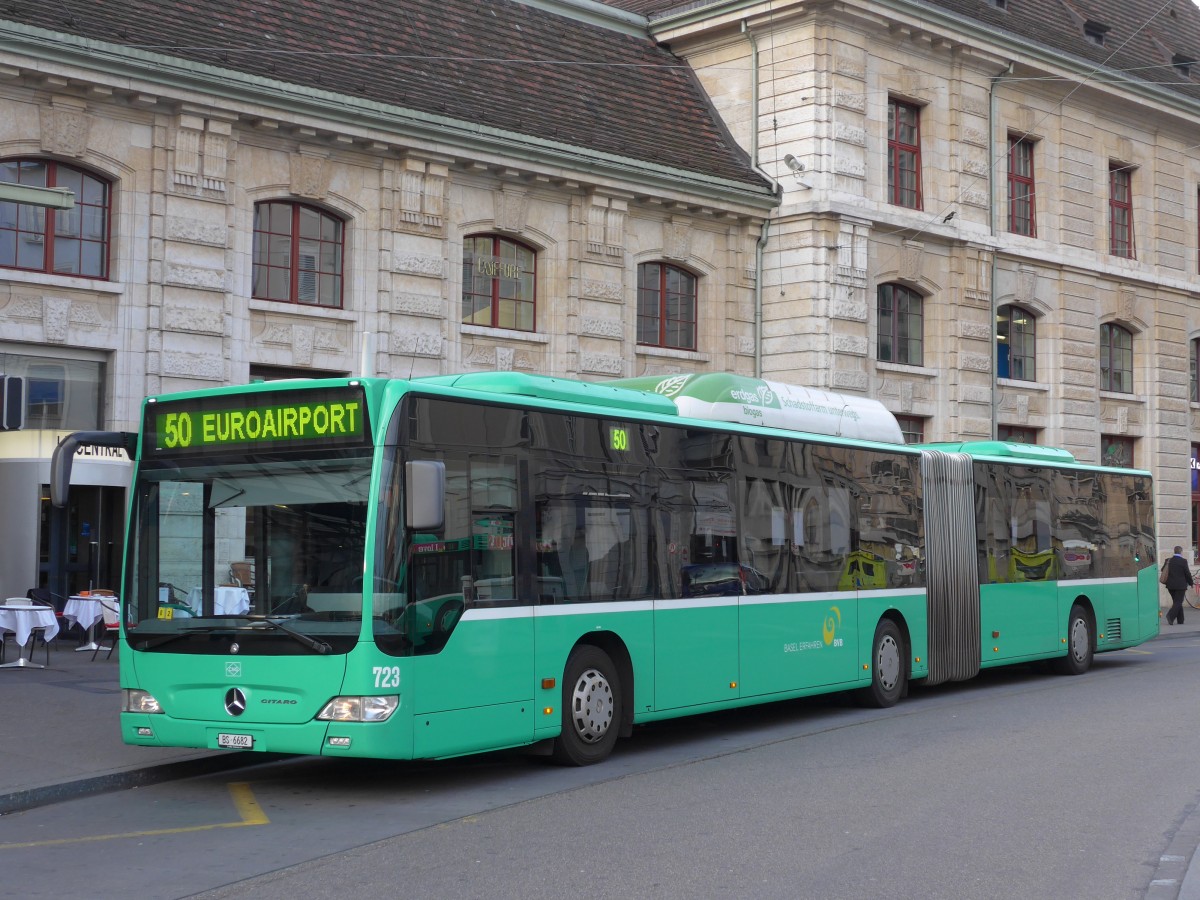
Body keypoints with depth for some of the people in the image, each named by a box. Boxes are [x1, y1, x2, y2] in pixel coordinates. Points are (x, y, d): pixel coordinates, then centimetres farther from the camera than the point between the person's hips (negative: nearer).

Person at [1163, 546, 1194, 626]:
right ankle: (1171, 615, -25)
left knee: (1177, 602, 14)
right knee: (1178, 602, -4)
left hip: (1170, 585, 5)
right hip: (1180, 585, -5)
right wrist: (1190, 583, 8)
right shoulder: (1183, 561, -10)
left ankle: (1180, 620, 15)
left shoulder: (1168, 561, 5)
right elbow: (1187, 573, -7)